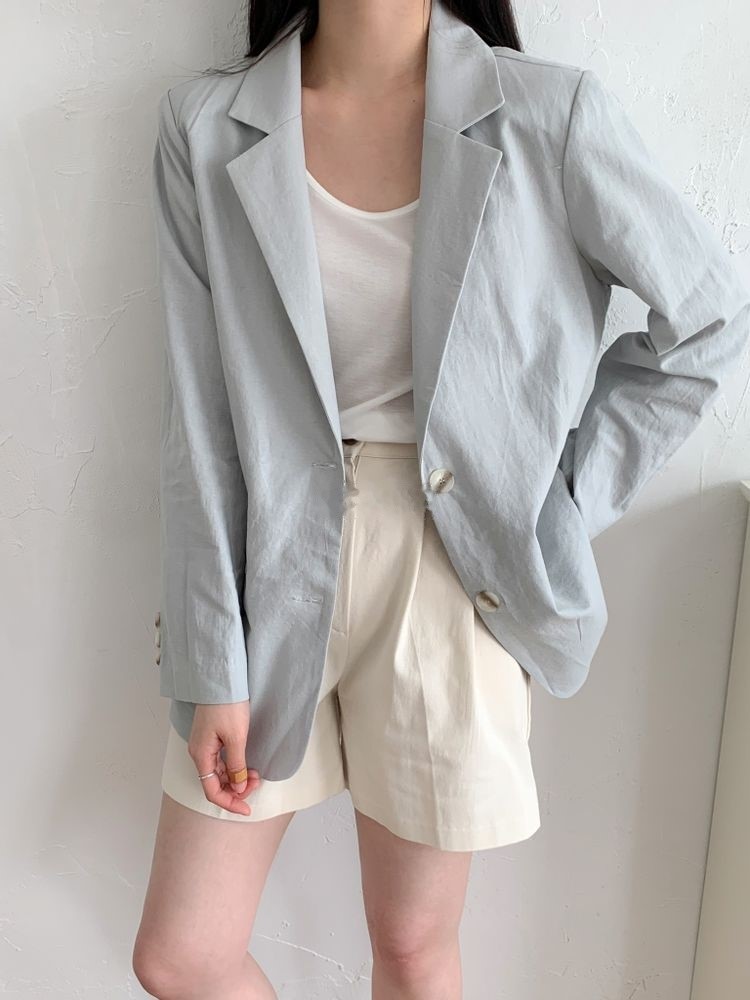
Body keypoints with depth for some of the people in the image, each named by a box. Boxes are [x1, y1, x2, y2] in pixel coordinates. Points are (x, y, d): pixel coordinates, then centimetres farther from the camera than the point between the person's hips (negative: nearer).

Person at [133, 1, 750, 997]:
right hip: (272, 564, 2)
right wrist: (213, 669, -5)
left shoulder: (550, 113, -6)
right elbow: (201, 412, -4)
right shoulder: (207, 126, -2)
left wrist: (563, 507, 0)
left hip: (452, 569, -1)